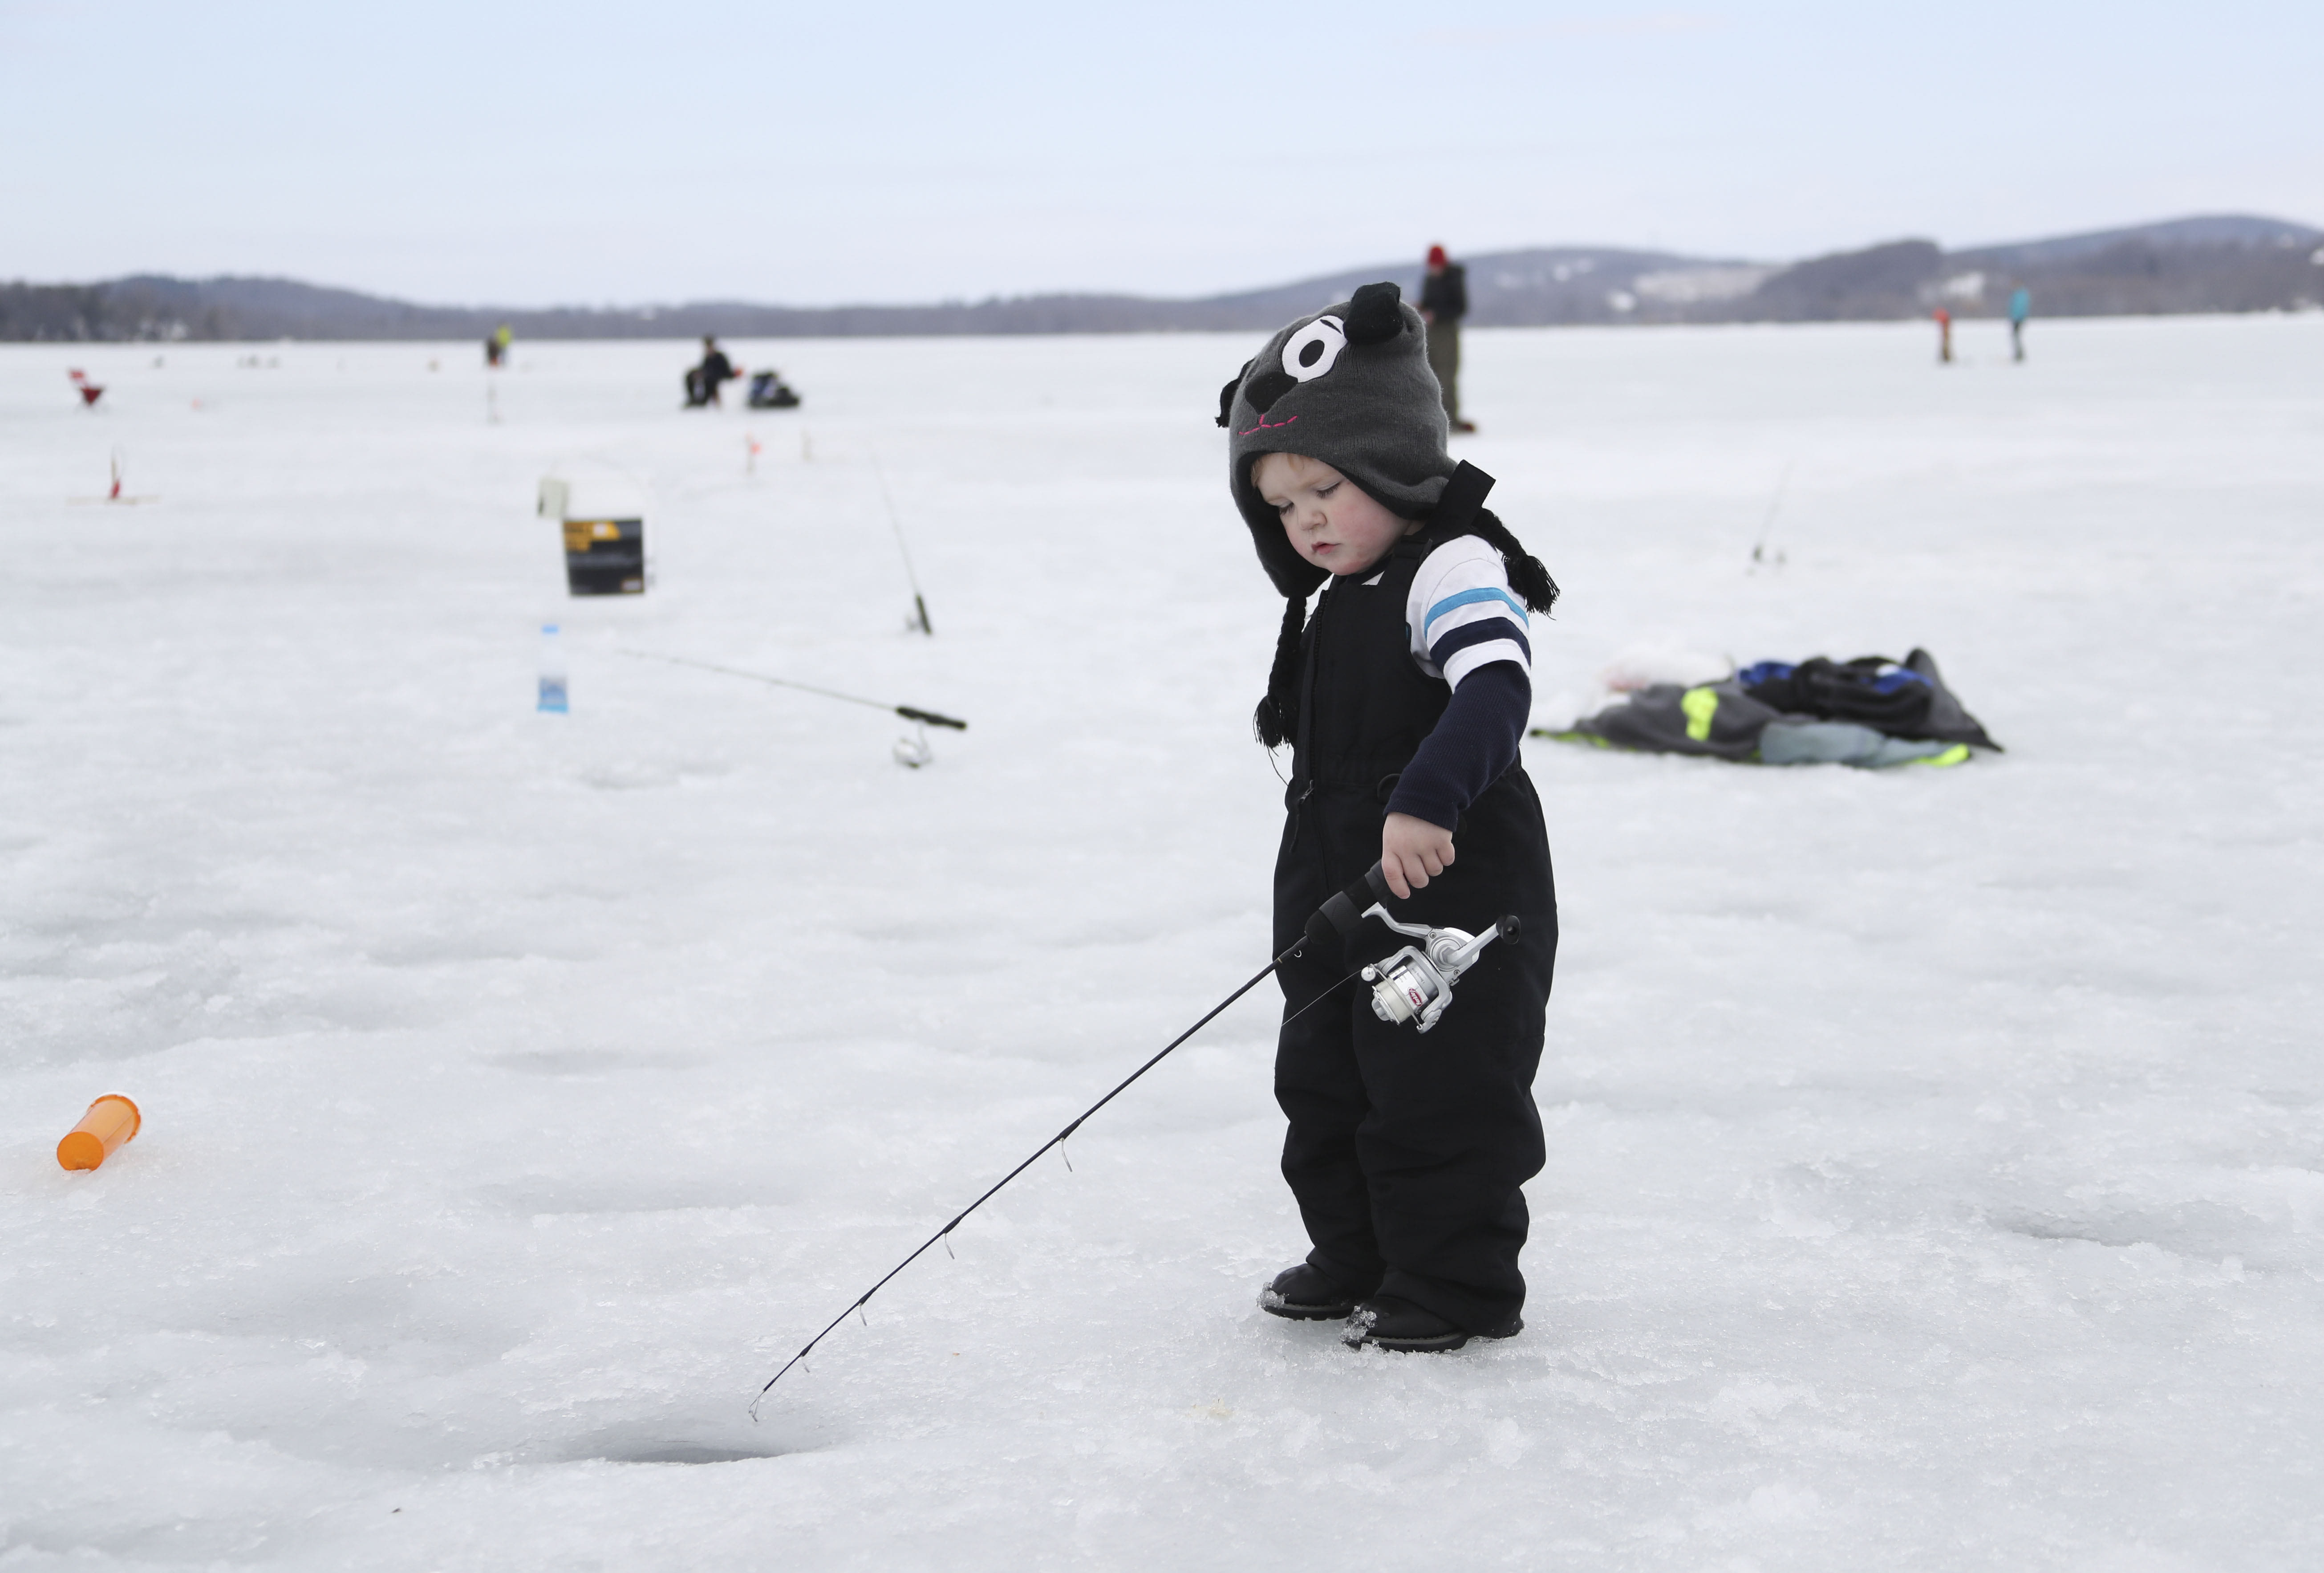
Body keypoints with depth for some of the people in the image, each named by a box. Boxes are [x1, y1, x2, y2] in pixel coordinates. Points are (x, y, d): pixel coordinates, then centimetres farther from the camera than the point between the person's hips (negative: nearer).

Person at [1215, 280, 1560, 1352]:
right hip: (1342, 898, 10)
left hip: (1456, 896, -10)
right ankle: (1354, 1258, 32)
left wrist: (1426, 802, -44)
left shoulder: (1454, 569, -16)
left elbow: (1496, 690, -32)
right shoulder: (1335, 603, 14)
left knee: (1438, 1096, -3)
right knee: (1324, 1083, 17)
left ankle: (1457, 1287, 10)